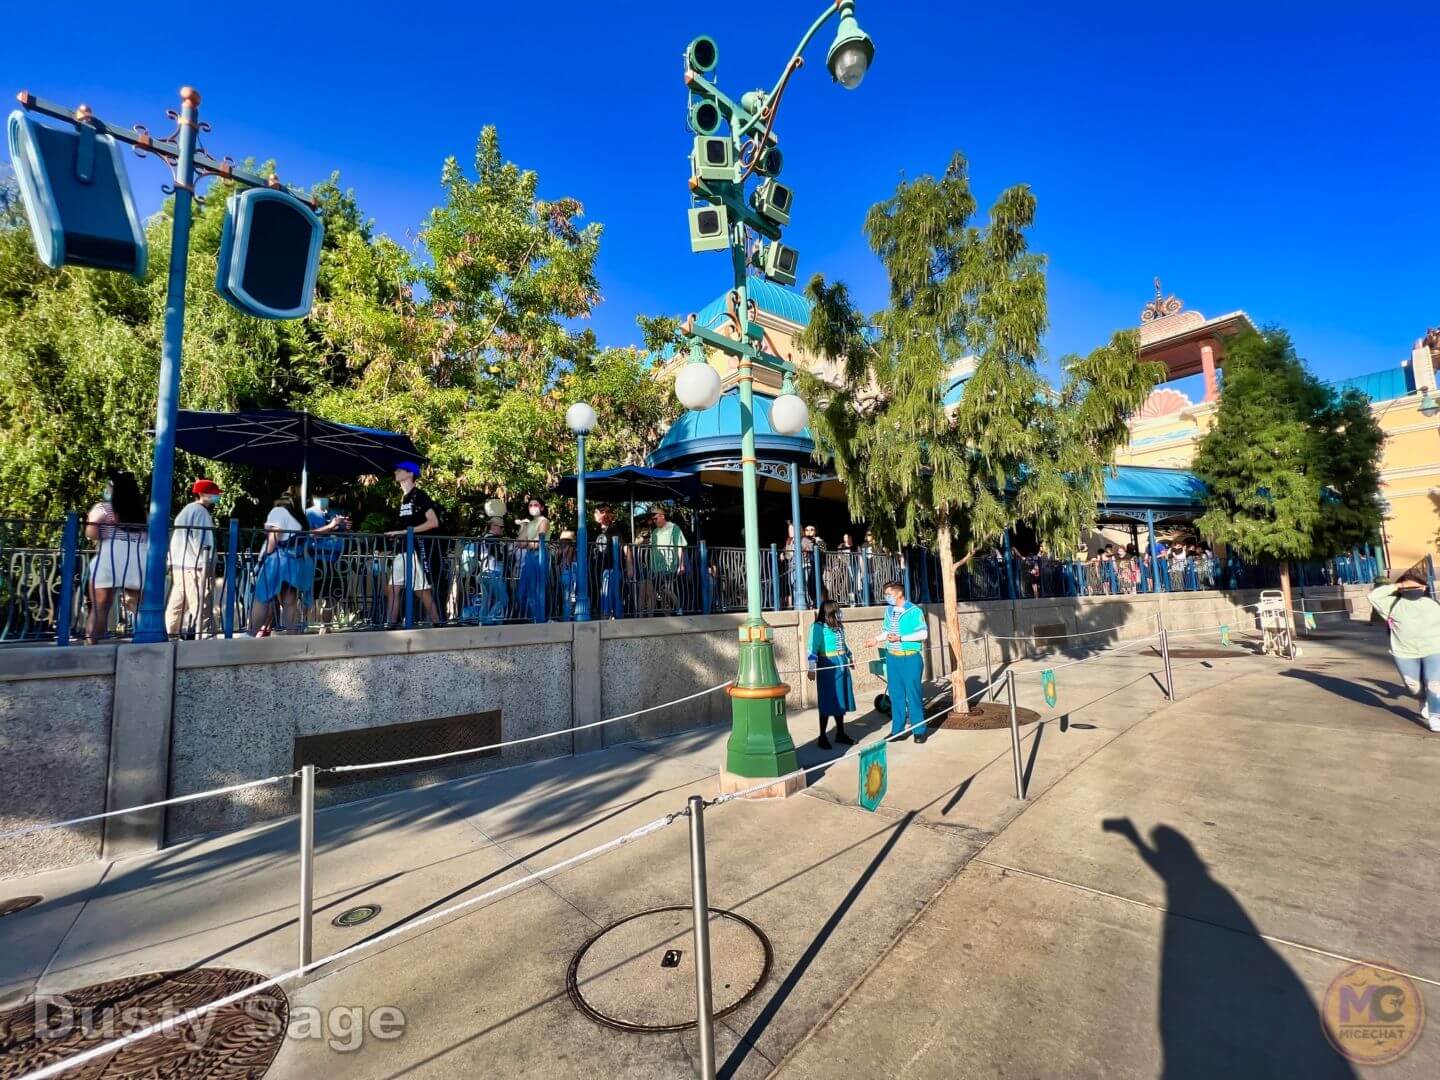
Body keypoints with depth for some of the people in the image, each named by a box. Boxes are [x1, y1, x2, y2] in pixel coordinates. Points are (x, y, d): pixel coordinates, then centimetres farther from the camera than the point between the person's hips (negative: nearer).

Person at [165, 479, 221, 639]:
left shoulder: (185, 510, 20)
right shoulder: (200, 511, -9)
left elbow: (176, 538, 20)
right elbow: (202, 540, -13)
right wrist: (207, 564, -11)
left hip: (179, 565, 10)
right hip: (196, 566, -10)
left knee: (177, 605, 13)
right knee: (202, 606, -9)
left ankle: (171, 636, 18)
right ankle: (205, 638, -10)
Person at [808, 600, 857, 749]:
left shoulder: (839, 626, 8)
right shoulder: (818, 627, -15)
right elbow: (813, 649, -19)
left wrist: (850, 657, 32)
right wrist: (811, 668, -26)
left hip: (842, 666, 7)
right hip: (828, 667, -7)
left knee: (841, 700, 14)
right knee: (827, 702, 0)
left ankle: (840, 733, 28)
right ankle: (822, 737, 11)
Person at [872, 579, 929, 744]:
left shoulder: (914, 611, -9)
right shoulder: (888, 610, 9)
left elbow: (923, 633, -12)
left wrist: (901, 638, -17)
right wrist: (876, 638, 4)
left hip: (910, 658, -6)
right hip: (892, 658, 6)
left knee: (913, 695, 1)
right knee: (896, 695, 11)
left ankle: (919, 730, 13)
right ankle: (897, 730, 20)